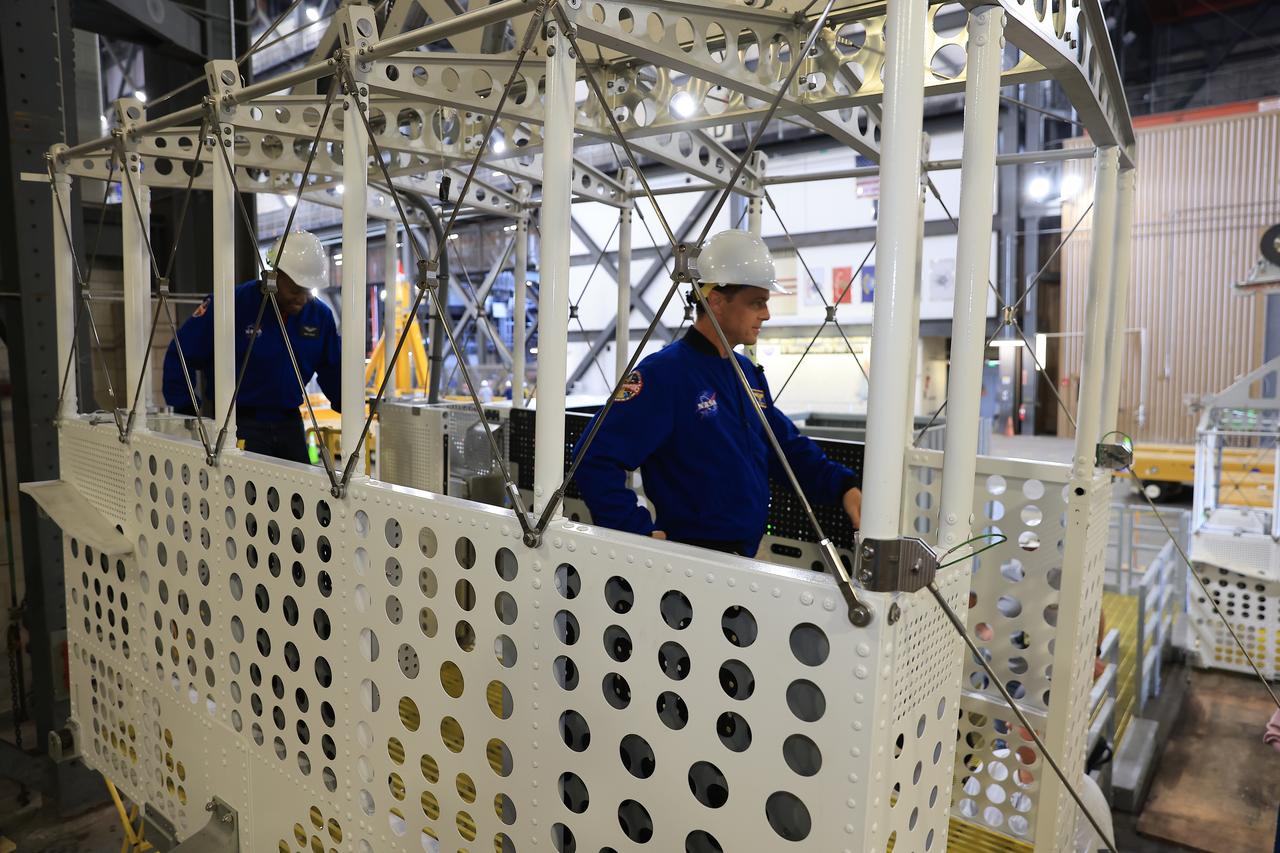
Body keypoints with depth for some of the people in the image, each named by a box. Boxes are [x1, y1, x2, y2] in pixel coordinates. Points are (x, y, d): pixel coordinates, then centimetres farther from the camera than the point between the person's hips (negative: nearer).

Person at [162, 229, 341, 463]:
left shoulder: (319, 315, 2)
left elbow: (334, 372, 14)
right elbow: (180, 356, -5)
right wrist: (186, 413, -6)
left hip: (290, 424, 5)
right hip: (240, 424, -4)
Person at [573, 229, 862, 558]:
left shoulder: (749, 373, 8)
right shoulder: (664, 373, -19)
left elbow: (789, 446, 13)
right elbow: (595, 459, -24)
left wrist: (843, 486, -2)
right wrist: (642, 532, -24)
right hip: (691, 559, -8)